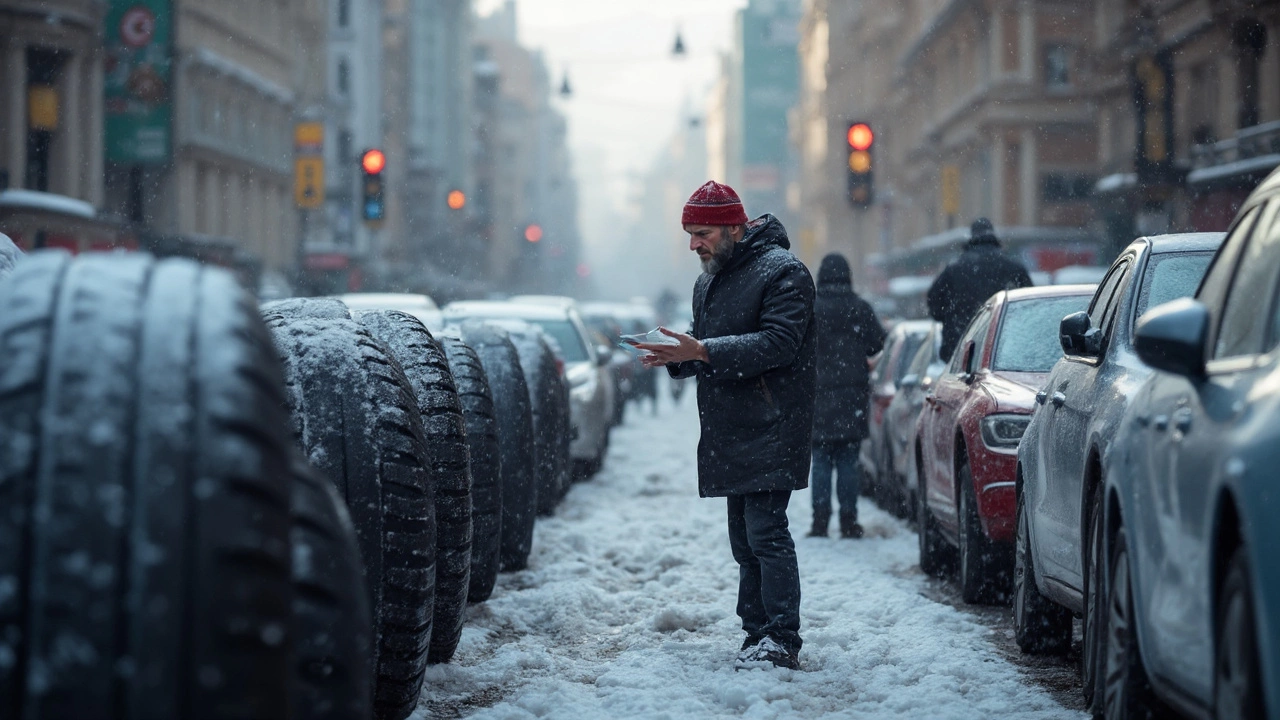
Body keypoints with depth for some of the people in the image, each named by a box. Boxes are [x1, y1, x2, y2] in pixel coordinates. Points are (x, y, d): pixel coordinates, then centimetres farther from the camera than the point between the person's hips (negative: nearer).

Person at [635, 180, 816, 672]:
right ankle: (757, 634, 11)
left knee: (766, 531, -14)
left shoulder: (782, 272, -8)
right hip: (730, 431, 9)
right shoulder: (708, 282, 20)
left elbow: (778, 344, -20)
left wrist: (703, 351, -24)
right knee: (744, 539, 8)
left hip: (770, 429, -9)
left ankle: (782, 640, -14)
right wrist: (677, 357, 0)